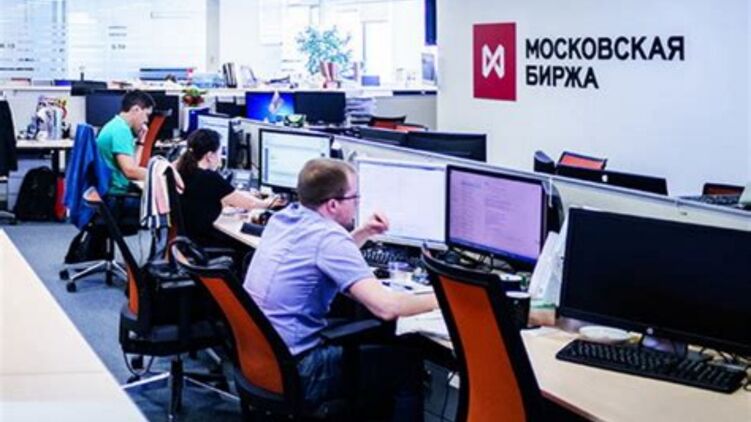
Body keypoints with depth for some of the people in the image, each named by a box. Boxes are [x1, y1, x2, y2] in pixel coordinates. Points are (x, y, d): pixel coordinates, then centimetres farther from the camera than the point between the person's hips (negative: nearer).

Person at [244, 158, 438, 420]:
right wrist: (440, 299, -12)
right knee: (408, 365, 1)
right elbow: (386, 307, -27)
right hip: (292, 374, -9)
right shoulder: (327, 236, -21)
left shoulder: (284, 217, 5)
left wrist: (363, 233, 11)